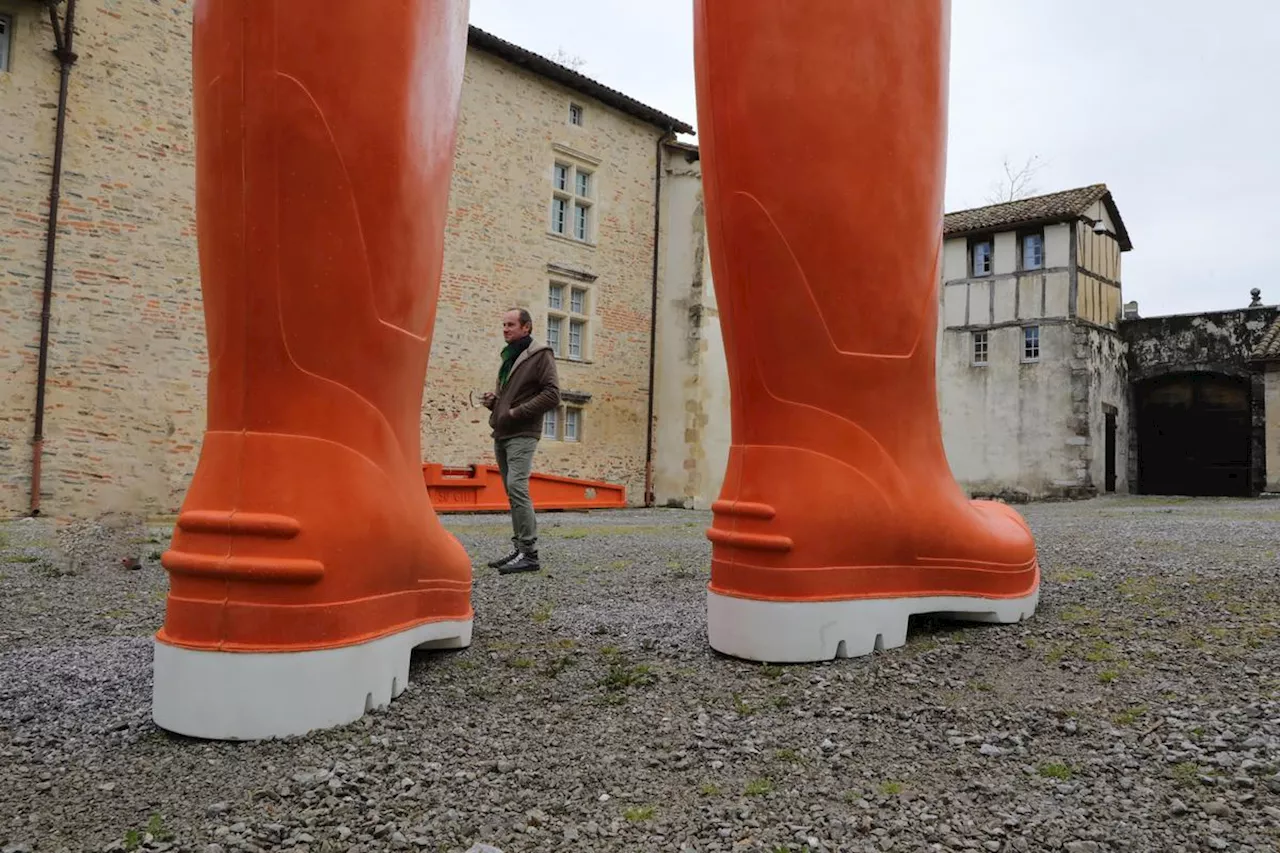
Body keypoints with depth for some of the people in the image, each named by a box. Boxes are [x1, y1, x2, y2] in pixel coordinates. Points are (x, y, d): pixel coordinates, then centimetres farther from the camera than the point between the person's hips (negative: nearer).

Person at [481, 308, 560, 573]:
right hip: (501, 434, 8)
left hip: (522, 434, -8)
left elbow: (552, 395, -13)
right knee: (513, 492, 9)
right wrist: (493, 400, 7)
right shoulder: (509, 356, 20)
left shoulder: (540, 355, -4)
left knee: (517, 487, -18)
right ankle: (520, 549, 15)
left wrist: (516, 412, -15)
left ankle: (529, 553, -16)